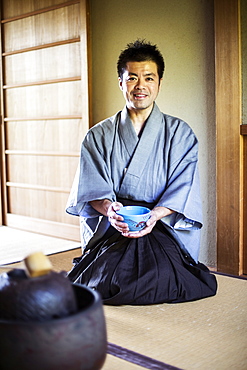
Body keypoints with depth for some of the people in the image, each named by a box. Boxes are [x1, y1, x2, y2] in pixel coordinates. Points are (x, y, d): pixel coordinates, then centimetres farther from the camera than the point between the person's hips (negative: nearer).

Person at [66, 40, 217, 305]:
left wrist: (154, 215, -20)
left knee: (160, 277, -26)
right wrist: (108, 209, -22)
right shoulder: (98, 136, 11)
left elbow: (183, 187, -1)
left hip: (164, 228, 0)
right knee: (105, 278, -24)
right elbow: (91, 187, 1)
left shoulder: (180, 133, 8)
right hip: (110, 232, 1)